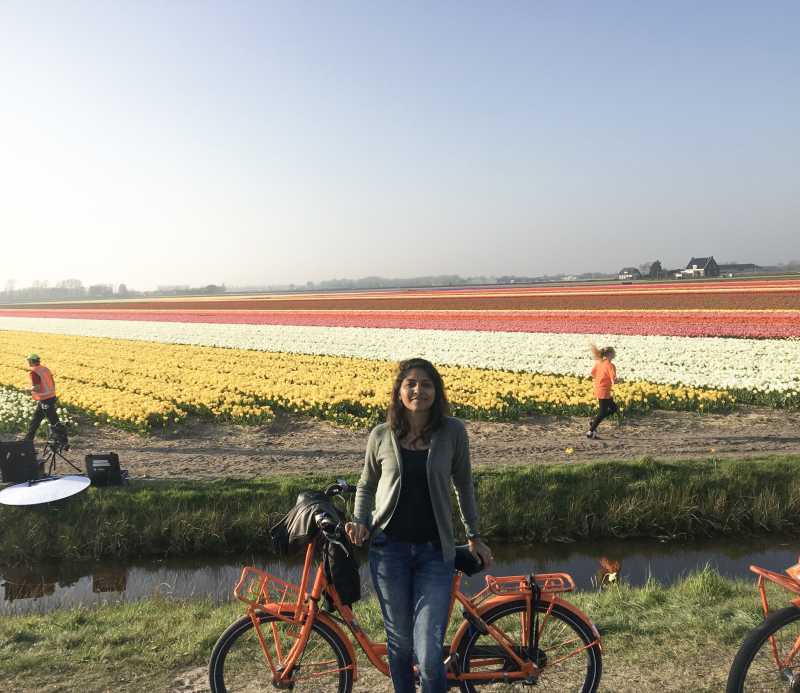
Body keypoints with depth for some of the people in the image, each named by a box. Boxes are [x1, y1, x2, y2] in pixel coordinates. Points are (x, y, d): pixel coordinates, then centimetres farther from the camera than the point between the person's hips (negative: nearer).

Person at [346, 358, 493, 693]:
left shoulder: (452, 431, -5)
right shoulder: (381, 435, -2)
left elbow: (463, 484, 8)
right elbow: (366, 485, 14)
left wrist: (474, 536, 13)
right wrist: (359, 523, -1)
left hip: (434, 552, -1)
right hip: (389, 548, 1)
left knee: (429, 654, -7)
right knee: (399, 642, 14)